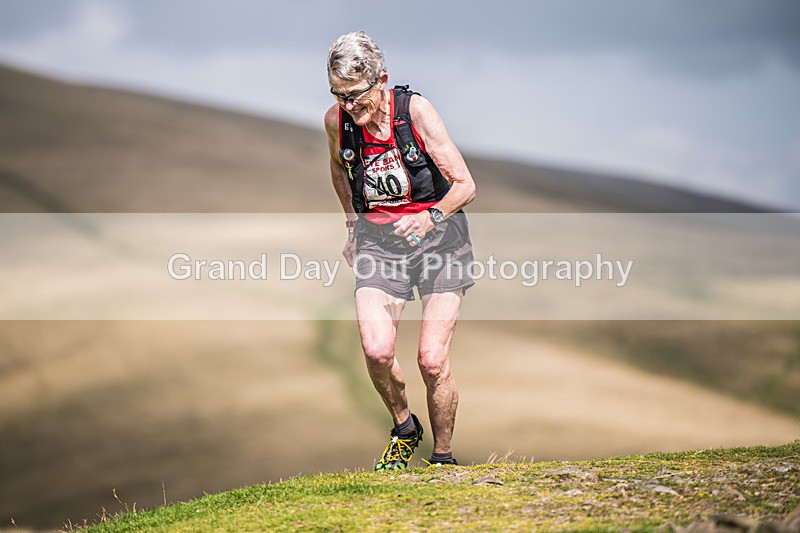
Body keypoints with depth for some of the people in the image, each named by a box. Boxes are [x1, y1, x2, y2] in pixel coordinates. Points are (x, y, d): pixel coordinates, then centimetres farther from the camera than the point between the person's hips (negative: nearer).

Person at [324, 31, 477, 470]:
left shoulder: (415, 110, -16)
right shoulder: (336, 121, -6)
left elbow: (465, 186, -15)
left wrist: (431, 216, -33)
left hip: (437, 232, -2)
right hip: (378, 239, 2)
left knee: (432, 361, -13)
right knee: (376, 351, -21)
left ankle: (443, 458, 10)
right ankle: (404, 427, 9)